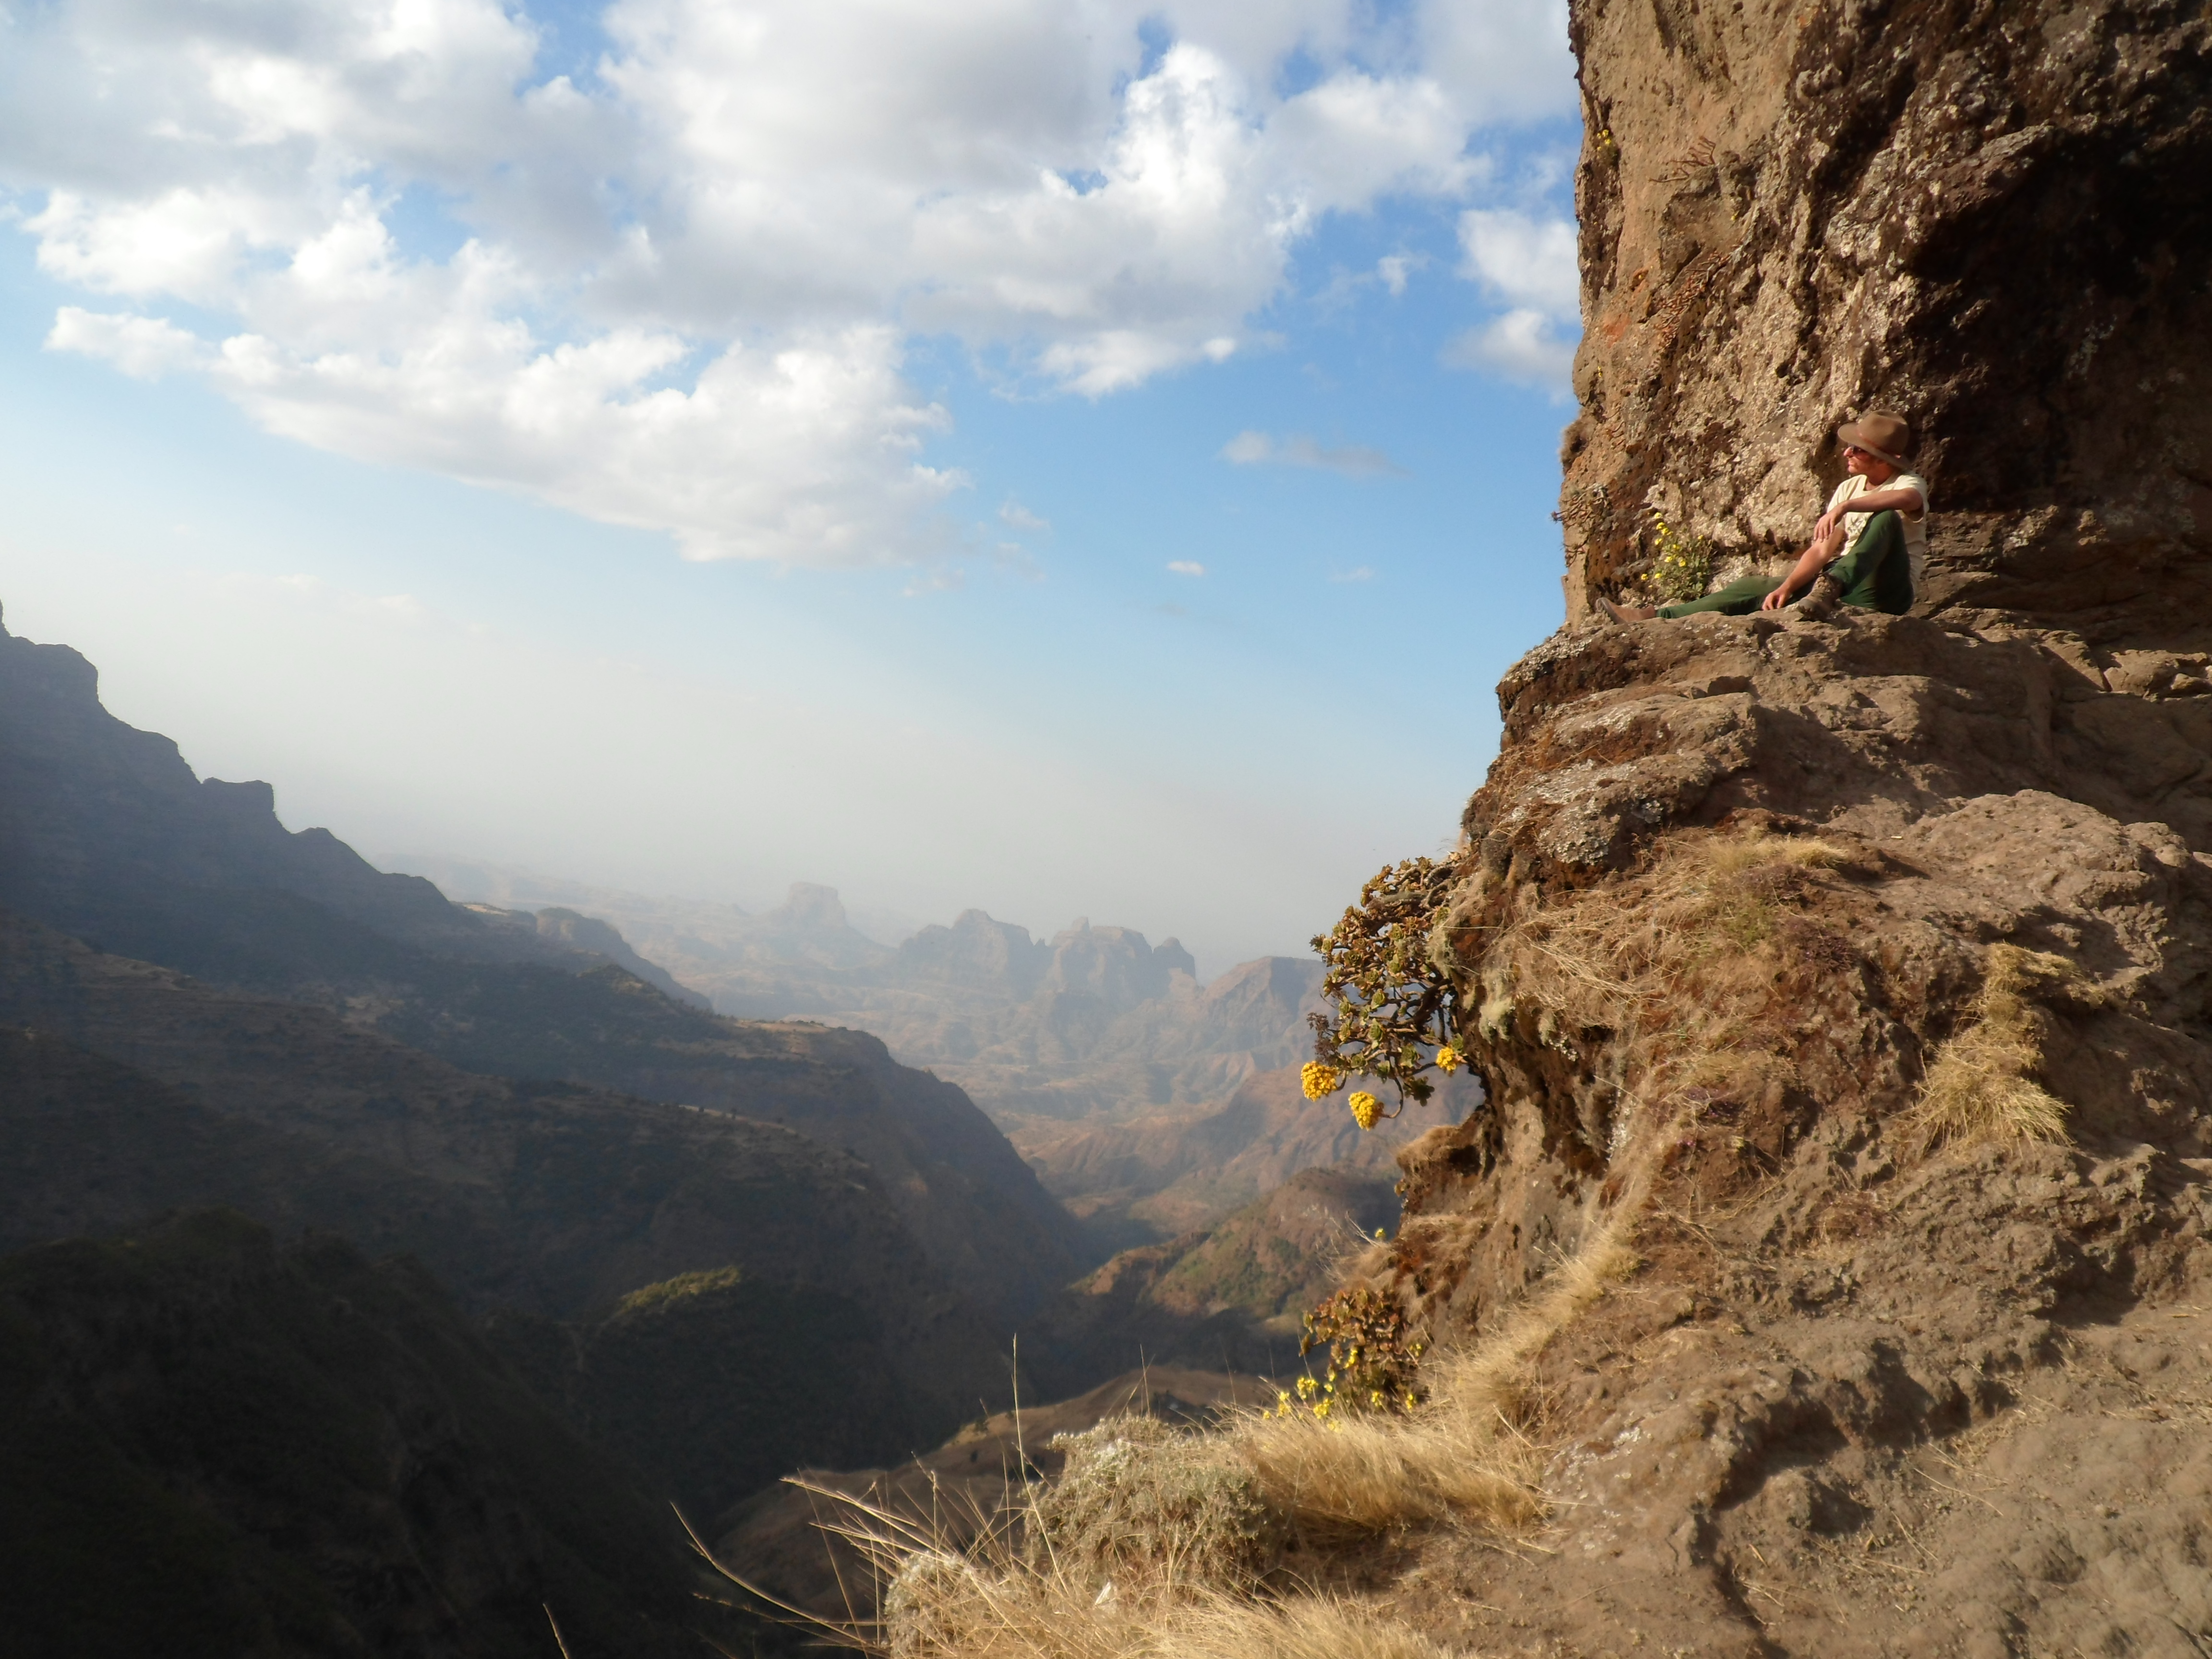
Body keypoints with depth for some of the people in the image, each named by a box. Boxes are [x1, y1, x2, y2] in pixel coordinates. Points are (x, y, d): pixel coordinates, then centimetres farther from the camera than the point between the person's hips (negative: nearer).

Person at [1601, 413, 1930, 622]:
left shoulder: (1908, 484, -6)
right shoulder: (1849, 487, 14)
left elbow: (1908, 498, -35)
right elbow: (1822, 549, 7)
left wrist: (1843, 508, -42)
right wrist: (1786, 588, -9)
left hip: (1886, 594, -7)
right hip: (1840, 591, 7)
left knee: (1886, 518, -29)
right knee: (1756, 586, -4)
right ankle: (1657, 617, -12)